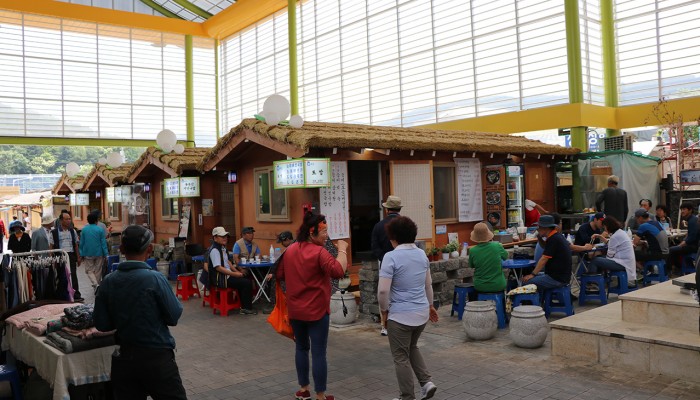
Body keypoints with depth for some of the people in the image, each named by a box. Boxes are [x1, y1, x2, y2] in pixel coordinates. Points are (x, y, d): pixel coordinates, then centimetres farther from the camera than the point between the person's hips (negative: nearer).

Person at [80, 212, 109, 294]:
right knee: (98, 271, 11)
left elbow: (81, 243, 4)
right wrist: (106, 255, -3)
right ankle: (97, 284, 18)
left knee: (89, 270, 6)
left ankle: (95, 285, -15)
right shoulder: (100, 230, -6)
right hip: (99, 254, -1)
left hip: (88, 254, 1)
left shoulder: (84, 230, 0)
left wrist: (82, 254, 11)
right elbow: (103, 243, -6)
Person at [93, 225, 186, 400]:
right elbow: (174, 317, -12)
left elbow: (101, 324, 2)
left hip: (124, 358, 5)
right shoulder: (155, 279, -17)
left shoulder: (108, 282, -3)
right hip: (157, 358, -5)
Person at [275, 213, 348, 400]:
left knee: (302, 348, 19)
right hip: (316, 310, -6)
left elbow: (280, 275, 13)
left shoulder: (289, 250, 5)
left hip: (295, 310, 7)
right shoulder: (319, 252, -17)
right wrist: (342, 250, -17)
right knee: (319, 352, 1)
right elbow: (338, 271, -28)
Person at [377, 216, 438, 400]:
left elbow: (383, 290, -20)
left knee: (401, 357, 8)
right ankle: (427, 382, 17)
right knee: (412, 348, 27)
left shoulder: (391, 257, -16)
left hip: (400, 315, -7)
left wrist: (384, 309, -3)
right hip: (422, 313, 7)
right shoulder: (422, 254, 5)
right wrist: (430, 305, 29)